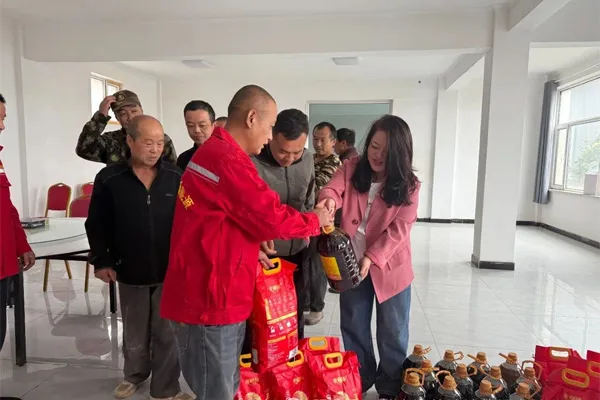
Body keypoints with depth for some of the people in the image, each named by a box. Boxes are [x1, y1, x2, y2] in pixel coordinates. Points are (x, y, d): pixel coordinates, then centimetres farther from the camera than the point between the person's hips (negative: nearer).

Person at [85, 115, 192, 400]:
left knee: (168, 333, 9)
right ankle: (134, 374, 46)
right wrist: (101, 260, -4)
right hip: (130, 271, 1)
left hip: (171, 270, 0)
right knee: (135, 331, 21)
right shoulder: (109, 179, -7)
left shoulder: (176, 177, -6)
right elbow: (97, 225, 0)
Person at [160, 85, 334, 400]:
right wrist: (316, 220, -1)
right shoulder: (229, 161, -21)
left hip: (211, 294, 10)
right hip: (210, 299, -10)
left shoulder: (212, 152, 14)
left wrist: (249, 250, 11)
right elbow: (273, 218, -18)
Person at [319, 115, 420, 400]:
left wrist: (372, 257, -24)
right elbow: (333, 189, -17)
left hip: (389, 267, -2)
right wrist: (329, 200, -42)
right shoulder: (351, 168, -3)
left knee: (392, 332, 13)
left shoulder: (409, 185, -9)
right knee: (353, 328, 17)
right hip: (351, 263, 2)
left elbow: (400, 228, -15)